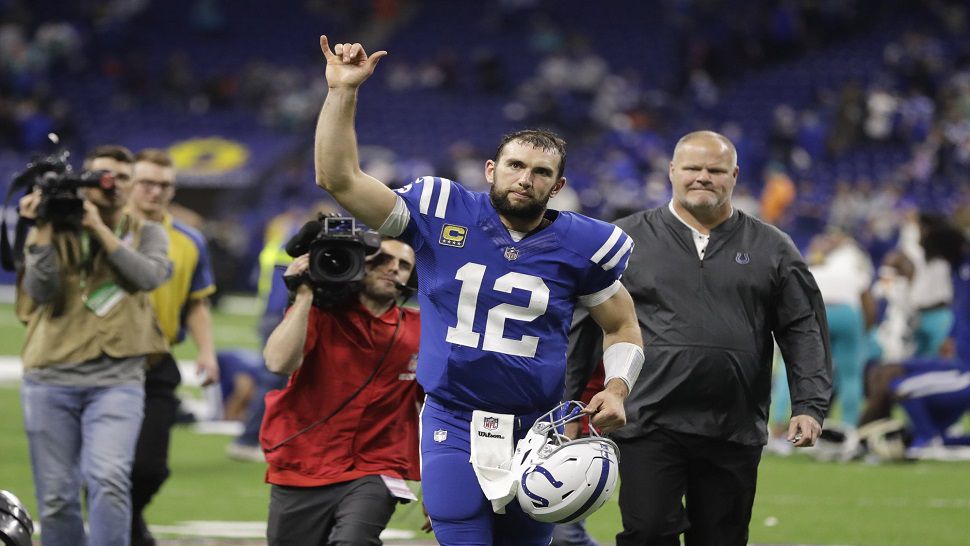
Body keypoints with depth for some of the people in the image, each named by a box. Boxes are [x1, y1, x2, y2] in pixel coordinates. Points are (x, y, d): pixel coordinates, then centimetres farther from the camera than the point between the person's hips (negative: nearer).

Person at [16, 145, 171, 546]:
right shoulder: (56, 231, 7)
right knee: (57, 498, 2)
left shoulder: (147, 234, 10)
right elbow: (42, 292, -6)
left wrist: (99, 228, -13)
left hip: (117, 380, -1)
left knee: (109, 481, -21)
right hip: (51, 380, 1)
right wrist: (42, 233, -13)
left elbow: (148, 276, -11)